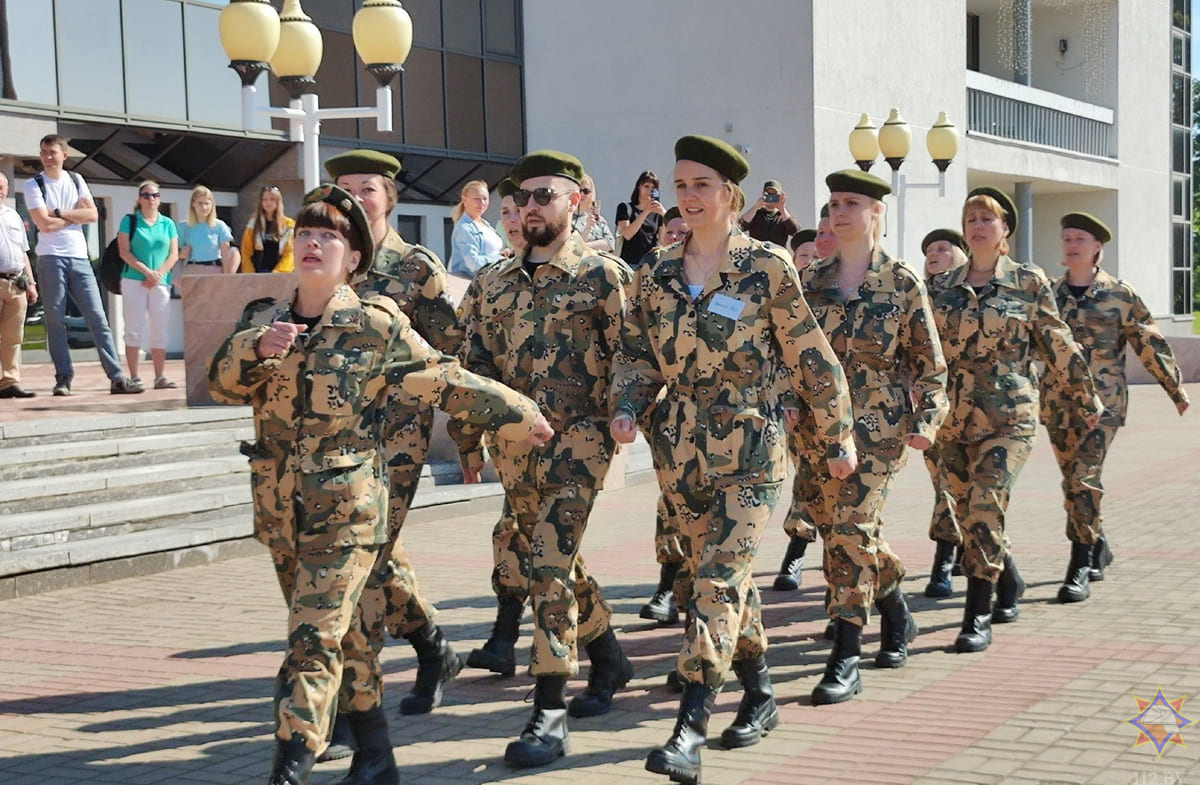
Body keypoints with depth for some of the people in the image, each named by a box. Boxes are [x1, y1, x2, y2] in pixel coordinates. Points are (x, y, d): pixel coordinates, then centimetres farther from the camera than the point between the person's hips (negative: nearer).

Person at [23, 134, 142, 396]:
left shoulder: (76, 181, 12)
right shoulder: (34, 185, 1)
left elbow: (93, 215, 1)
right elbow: (44, 223, -10)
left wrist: (59, 213, -7)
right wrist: (76, 213, 1)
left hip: (79, 258, 3)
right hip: (51, 259, -3)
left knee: (98, 318, -2)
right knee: (55, 321, -1)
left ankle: (116, 377, -4)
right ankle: (63, 379, 5)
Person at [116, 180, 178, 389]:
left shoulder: (167, 224, 12)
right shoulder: (129, 221, 4)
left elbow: (174, 255, 6)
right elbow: (124, 252, -3)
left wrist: (157, 274, -8)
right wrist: (146, 271, -13)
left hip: (161, 283, 3)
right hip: (134, 281, -3)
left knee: (159, 331, 2)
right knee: (134, 330, -3)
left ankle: (160, 377, 5)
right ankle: (134, 377, -3)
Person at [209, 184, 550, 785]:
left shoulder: (375, 325, -6)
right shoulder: (261, 319, 7)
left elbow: (448, 382, 1)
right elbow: (223, 384, -5)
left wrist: (519, 416, 5)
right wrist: (256, 347, -23)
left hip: (347, 508, -5)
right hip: (280, 509, 5)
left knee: (315, 639, -12)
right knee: (342, 631, 16)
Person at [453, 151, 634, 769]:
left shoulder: (602, 274, -4)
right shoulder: (492, 282, 12)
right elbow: (473, 363, 14)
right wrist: (468, 440, 13)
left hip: (577, 439, -6)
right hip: (514, 444, 6)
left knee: (550, 566, -15)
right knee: (554, 562, 17)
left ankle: (549, 713, -10)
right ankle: (609, 660, 40)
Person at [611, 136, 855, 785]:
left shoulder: (767, 268, -5)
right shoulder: (655, 272, 6)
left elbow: (810, 358, -1)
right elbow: (637, 354, 10)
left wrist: (838, 436, 2)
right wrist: (626, 409, -9)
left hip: (749, 447, -5)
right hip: (681, 449, 5)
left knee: (719, 577, -15)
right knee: (725, 575, 14)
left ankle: (689, 730, -18)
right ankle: (759, 695, 30)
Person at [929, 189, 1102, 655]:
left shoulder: (1028, 283, 1)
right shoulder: (941, 287, 8)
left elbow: (1058, 345, 7)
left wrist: (1087, 399, 12)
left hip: (1009, 415, -4)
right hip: (954, 417, 4)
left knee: (984, 504, -18)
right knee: (968, 512, 9)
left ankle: (978, 616, -11)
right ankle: (1009, 582, 37)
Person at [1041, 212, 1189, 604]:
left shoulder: (1120, 295, -1)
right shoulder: (1049, 294, 7)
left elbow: (1152, 346, 2)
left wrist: (1178, 391, 4)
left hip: (1102, 403, -4)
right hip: (1057, 404, 4)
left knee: (1084, 480, -15)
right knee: (1073, 481, 13)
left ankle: (1080, 570, -13)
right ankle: (1099, 547, 35)